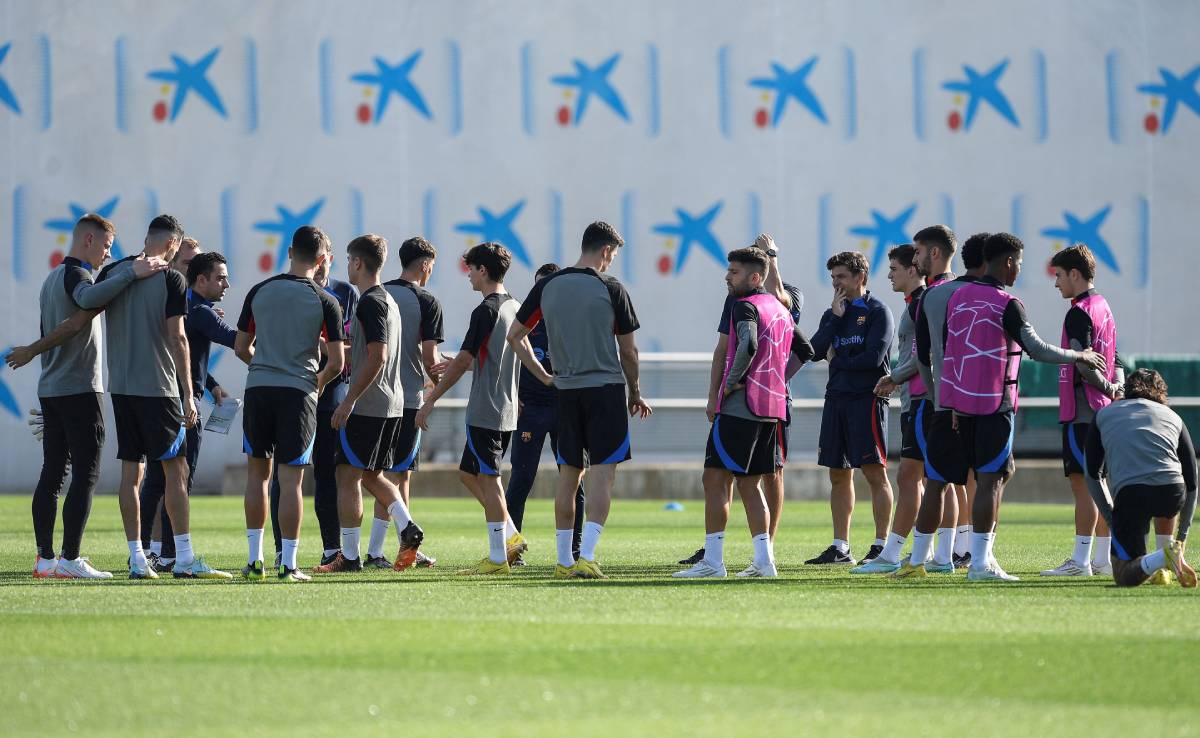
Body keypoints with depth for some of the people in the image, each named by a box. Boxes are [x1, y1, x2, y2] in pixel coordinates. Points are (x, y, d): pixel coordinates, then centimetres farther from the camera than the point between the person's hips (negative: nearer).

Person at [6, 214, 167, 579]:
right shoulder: (75, 274, -10)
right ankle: (70, 558, -12)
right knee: (86, 475, -8)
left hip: (50, 390, 9)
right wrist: (130, 273, -33)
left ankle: (45, 559, 7)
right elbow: (88, 298, -34)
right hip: (80, 390, -9)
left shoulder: (52, 278, 20)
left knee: (52, 474, 8)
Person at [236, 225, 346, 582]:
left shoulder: (259, 292, 5)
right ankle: (288, 564, -2)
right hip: (299, 391, -2)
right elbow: (337, 362, -4)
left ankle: (255, 559, 13)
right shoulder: (324, 301, -3)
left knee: (257, 473, 13)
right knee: (291, 479, -1)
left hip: (258, 389, 2)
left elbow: (241, 347, 11)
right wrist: (320, 381, 17)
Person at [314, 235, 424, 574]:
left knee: (348, 476, -4)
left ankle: (349, 556, -3)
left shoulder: (370, 303, -14)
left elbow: (376, 358, -22)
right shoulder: (388, 300, 17)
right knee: (372, 475, 16)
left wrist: (348, 402, -20)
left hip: (367, 405, -10)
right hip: (390, 404, 10)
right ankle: (408, 529, 0)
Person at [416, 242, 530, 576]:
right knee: (469, 474, 17)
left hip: (485, 411, -9)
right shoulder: (514, 307, 12)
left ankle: (498, 558, -4)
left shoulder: (486, 311, -14)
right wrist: (457, 366, 33)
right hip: (507, 409, 9)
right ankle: (510, 536, 12)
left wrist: (430, 401, -10)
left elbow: (462, 362, -15)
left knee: (487, 479, -5)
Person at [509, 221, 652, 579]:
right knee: (603, 473, -4)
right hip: (606, 388, -4)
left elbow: (514, 335, 10)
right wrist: (636, 394, 12)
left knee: (569, 475, 11)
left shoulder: (547, 287, 5)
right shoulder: (611, 289, -6)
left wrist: (542, 375, 17)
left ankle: (564, 560, 12)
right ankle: (586, 556, -16)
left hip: (566, 390, 4)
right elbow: (628, 350, -1)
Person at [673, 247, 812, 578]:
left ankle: (712, 560, -8)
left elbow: (748, 344, -29)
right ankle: (763, 560, 7)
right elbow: (806, 352, 24)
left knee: (715, 478, -5)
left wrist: (732, 380, -16)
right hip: (772, 408, 9)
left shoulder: (745, 306, -11)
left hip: (740, 406, -9)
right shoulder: (781, 310, 17)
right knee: (749, 482, 14)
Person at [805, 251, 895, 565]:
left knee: (875, 472, -7)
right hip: (836, 398, 7)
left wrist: (838, 360, -1)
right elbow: (816, 351, 4)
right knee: (839, 475, 8)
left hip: (866, 397, -7)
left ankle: (881, 546, -5)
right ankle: (840, 548, 12)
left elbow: (874, 356, -14)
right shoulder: (833, 313, 17)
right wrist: (836, 317, -3)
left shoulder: (877, 311, -3)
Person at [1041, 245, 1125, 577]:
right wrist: (1117, 385, 4)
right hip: (1103, 411, 10)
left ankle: (1081, 560, -11)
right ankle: (1102, 559, 15)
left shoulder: (1079, 313, -13)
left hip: (1081, 411, -10)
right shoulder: (1104, 308, 17)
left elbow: (1082, 362, -21)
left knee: (1082, 482, -9)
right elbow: (1115, 359, 18)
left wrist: (1106, 387, -8)